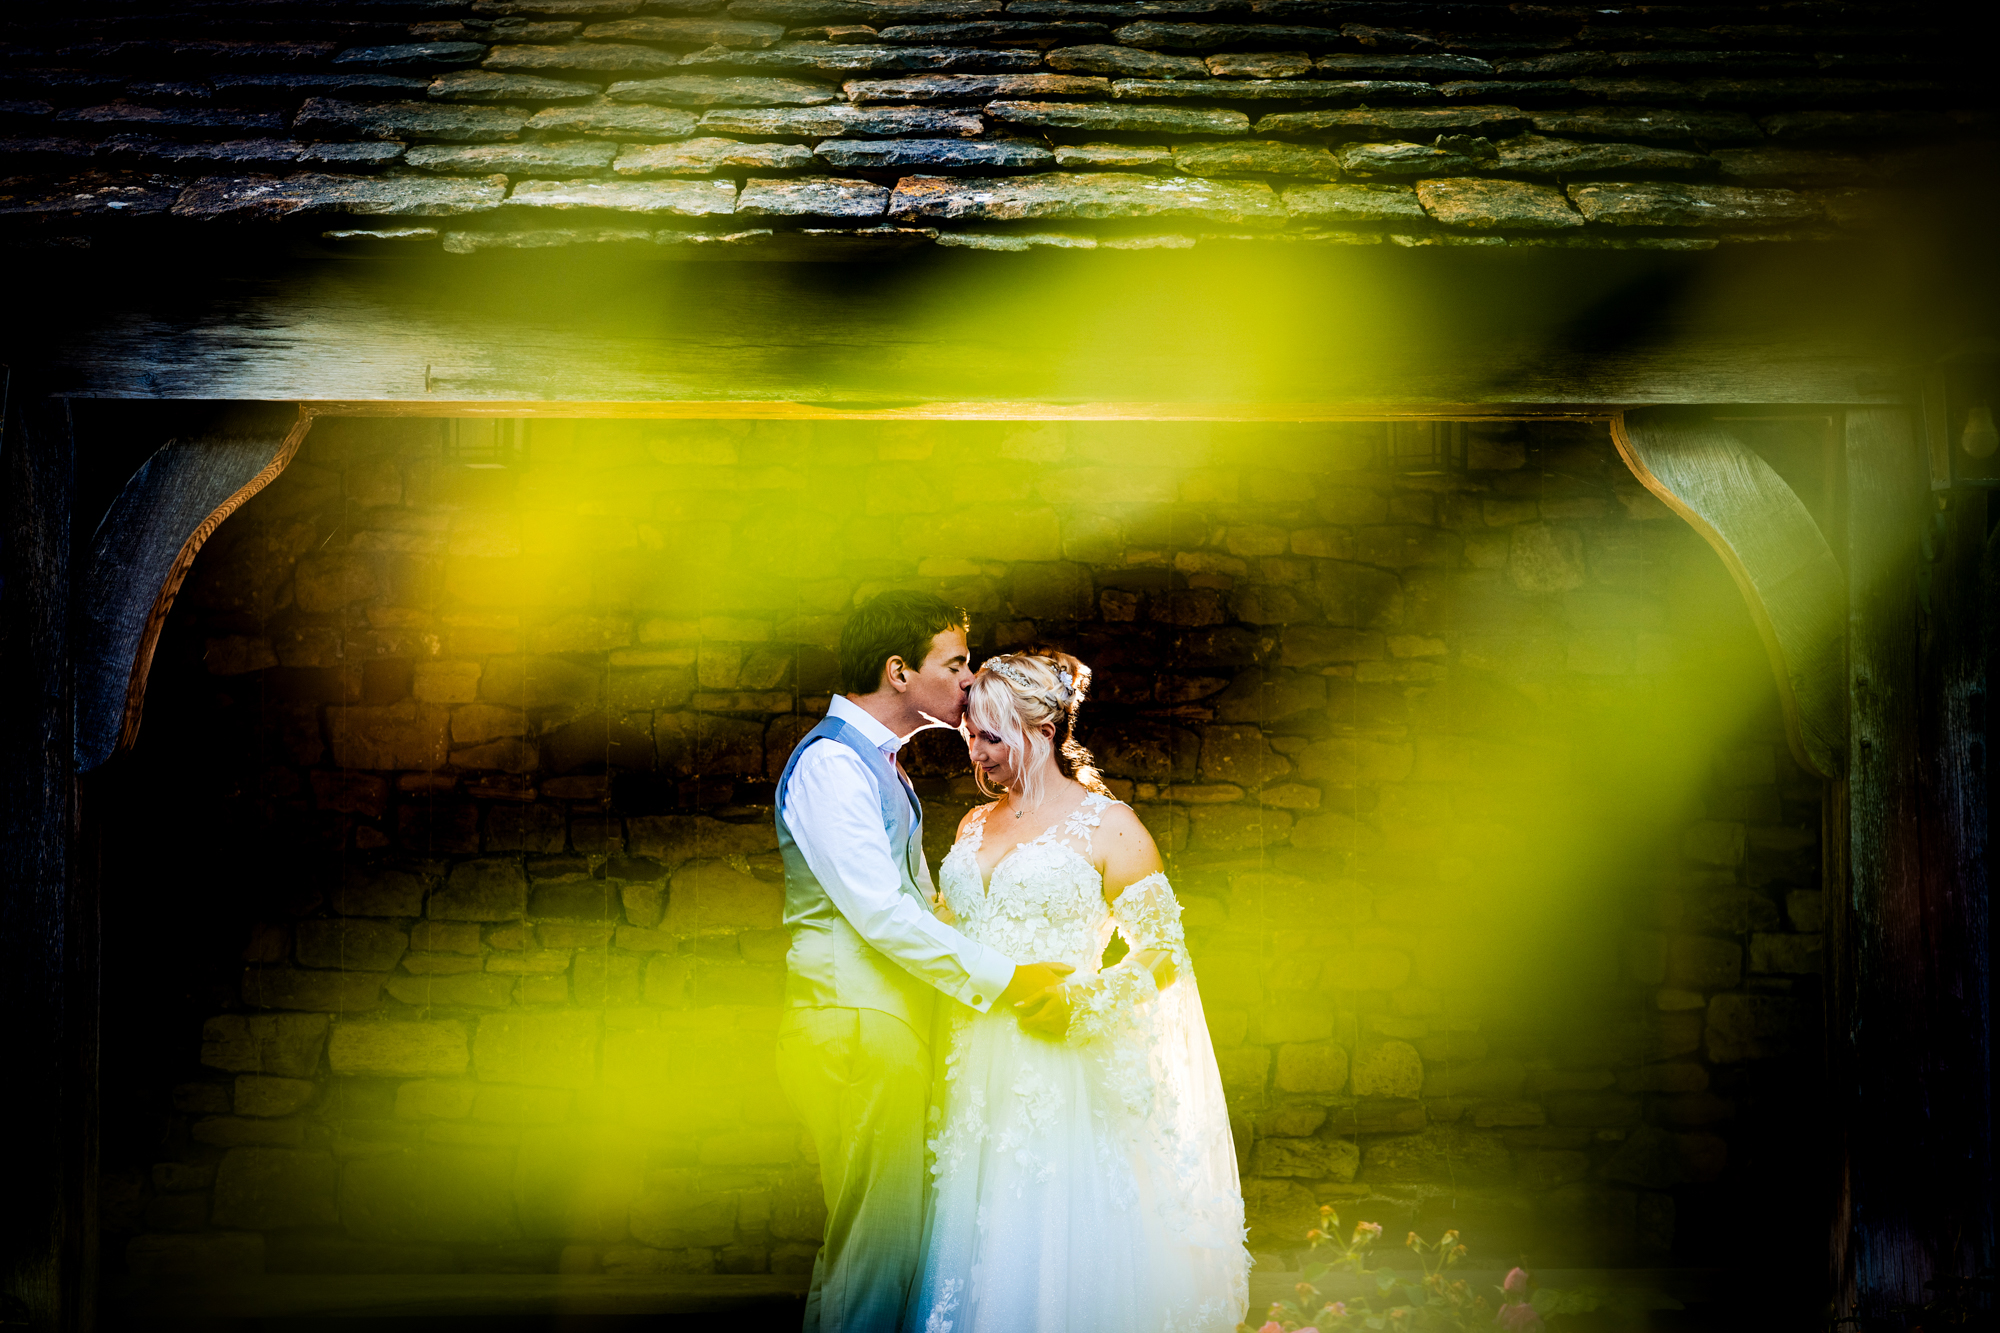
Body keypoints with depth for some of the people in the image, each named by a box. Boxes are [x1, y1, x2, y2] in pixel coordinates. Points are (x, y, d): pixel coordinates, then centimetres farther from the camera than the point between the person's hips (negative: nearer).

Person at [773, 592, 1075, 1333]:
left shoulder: (879, 763, 19)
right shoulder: (829, 763, -13)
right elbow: (879, 912, -19)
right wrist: (1000, 979, -14)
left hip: (893, 1018, 10)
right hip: (853, 1026, -10)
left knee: (864, 1239, 11)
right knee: (878, 1242, -8)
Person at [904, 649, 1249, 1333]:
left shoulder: (1106, 826, -2)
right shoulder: (974, 827, 15)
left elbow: (1164, 954, -3)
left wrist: (1079, 1000, -17)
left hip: (1063, 1069, -5)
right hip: (977, 1074, 5)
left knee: (1061, 1254, -5)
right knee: (977, 1252, 4)